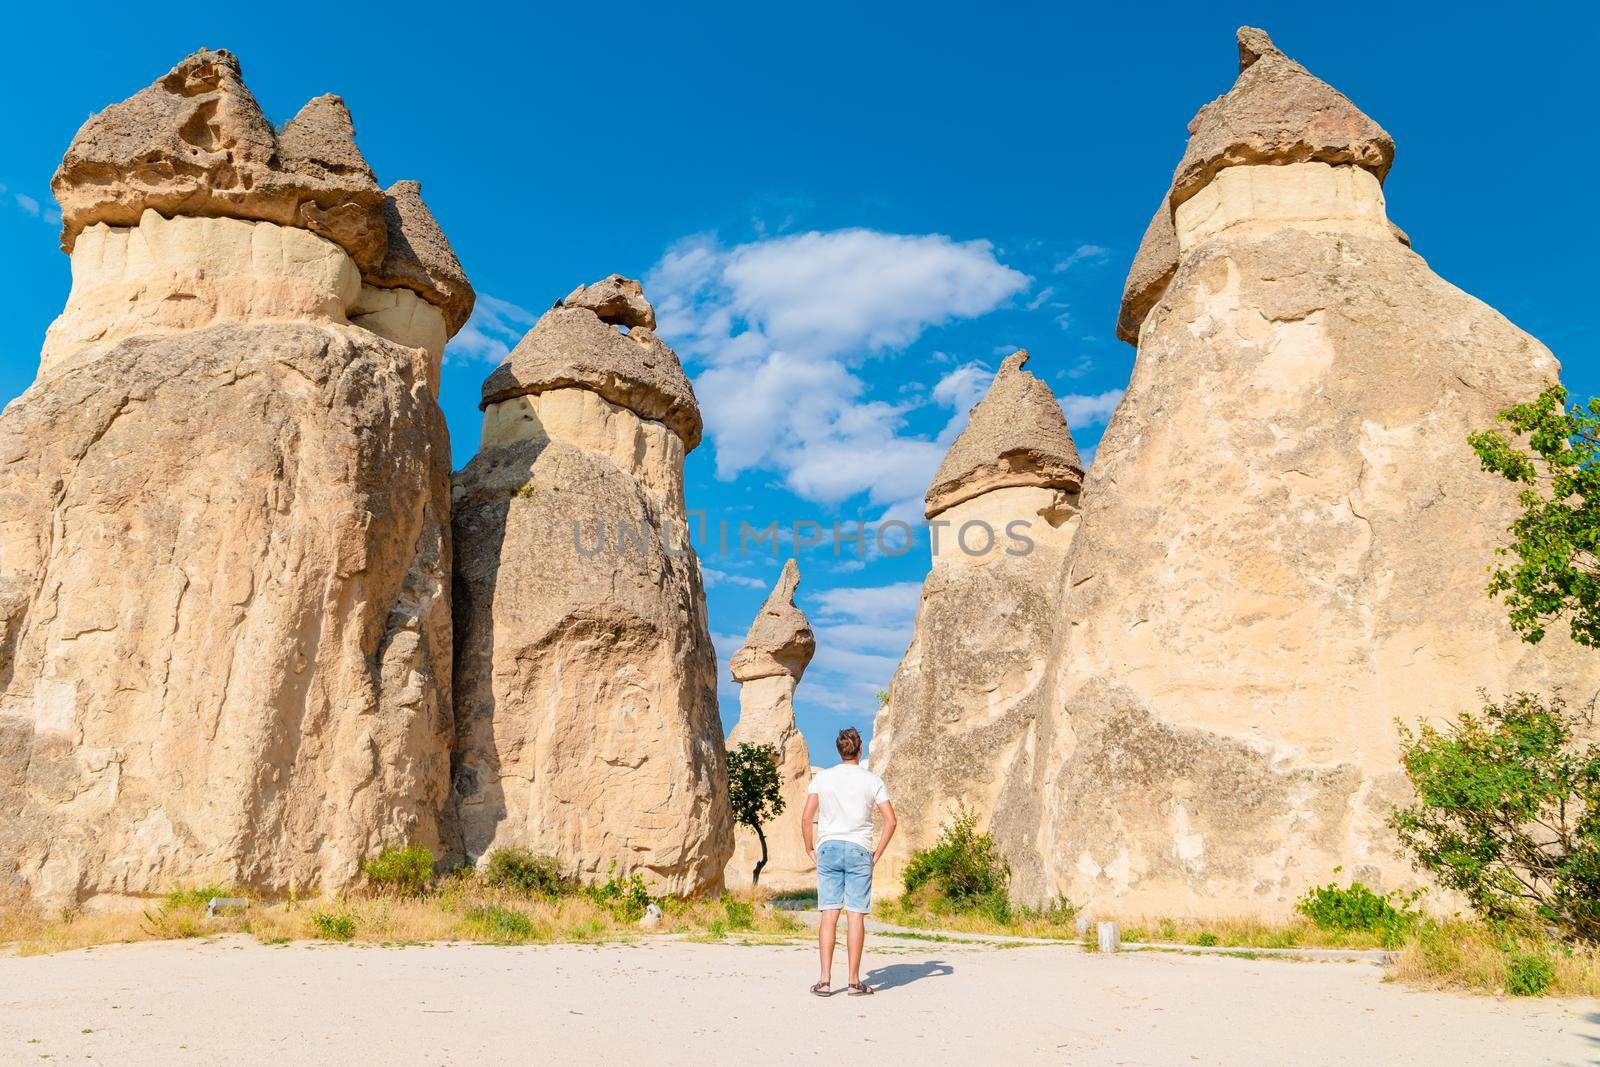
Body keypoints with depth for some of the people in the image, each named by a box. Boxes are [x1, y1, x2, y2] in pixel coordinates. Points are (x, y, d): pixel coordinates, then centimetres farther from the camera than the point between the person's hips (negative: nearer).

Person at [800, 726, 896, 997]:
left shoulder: (822, 778, 4)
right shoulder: (872, 781, 2)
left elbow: (806, 818, -3)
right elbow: (890, 820, -3)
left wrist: (810, 849, 8)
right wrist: (878, 854, 4)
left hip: (828, 848, 1)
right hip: (859, 851, -1)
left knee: (829, 915, 2)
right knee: (856, 916, 2)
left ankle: (825, 981, -1)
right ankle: (855, 981, 5)